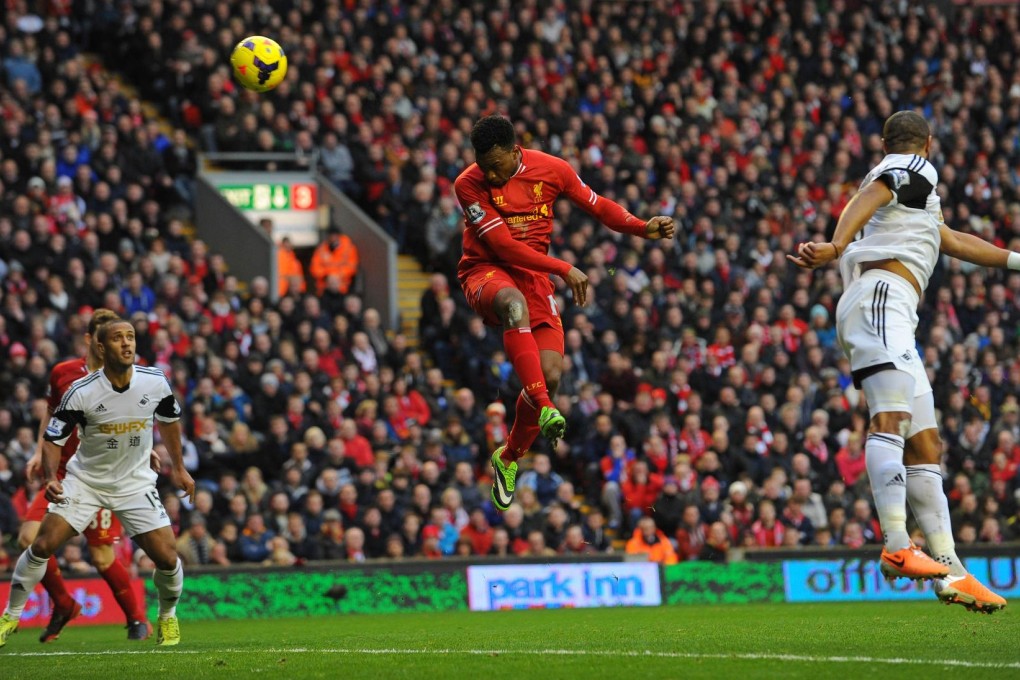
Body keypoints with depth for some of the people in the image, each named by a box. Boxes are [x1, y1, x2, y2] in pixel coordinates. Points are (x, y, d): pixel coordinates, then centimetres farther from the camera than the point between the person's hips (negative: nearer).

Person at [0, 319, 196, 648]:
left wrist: (178, 467, 16)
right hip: (85, 481, -1)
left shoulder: (156, 383, -11)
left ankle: (168, 618, 21)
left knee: (167, 558, -9)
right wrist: (51, 479, -28)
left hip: (135, 484, 1)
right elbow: (53, 439, -12)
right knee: (43, 546, -14)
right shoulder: (81, 392, -19)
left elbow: (168, 420, 10)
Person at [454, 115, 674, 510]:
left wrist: (643, 229, -5)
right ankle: (543, 407, -49)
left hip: (534, 275, 4)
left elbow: (597, 206, 10)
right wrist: (563, 269, -21)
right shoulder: (470, 185, -13)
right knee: (514, 302, -41)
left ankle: (509, 459, 11)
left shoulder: (551, 170, -3)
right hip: (485, 272, -4)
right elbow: (504, 246, -17)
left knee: (551, 373, -12)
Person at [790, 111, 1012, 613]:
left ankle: (951, 570, 1)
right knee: (893, 418, -25)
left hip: (894, 320, 10)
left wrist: (1014, 259, 50)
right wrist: (837, 246, -32)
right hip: (881, 295, -10)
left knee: (923, 444, 6)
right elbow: (866, 201, -14)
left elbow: (953, 241, 43)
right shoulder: (915, 170, 6)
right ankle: (897, 547, -41)